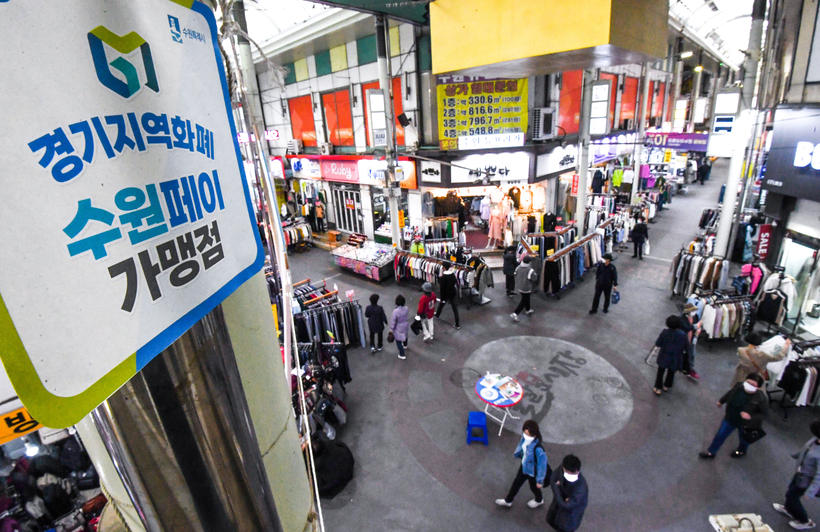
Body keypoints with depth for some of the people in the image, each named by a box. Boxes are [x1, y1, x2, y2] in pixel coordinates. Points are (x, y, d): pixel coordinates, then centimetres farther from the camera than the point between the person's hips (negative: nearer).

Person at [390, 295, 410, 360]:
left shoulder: (395, 311, -34)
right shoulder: (406, 308, -18)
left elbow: (393, 321, -22)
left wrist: (391, 329, -8)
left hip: (399, 328, -6)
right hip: (405, 326, 6)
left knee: (398, 341, 13)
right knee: (405, 335, 33)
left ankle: (402, 355, 23)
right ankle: (405, 345, 62)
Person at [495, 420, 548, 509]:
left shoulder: (538, 449, -42)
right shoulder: (525, 437, -24)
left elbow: (542, 465, -28)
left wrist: (540, 481, -15)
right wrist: (518, 454, 17)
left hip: (533, 471, -5)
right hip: (524, 466, 5)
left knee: (534, 487, 26)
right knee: (516, 483, 26)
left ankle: (539, 500, 62)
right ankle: (508, 500, 51)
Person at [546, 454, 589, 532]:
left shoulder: (581, 488, -43)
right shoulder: (561, 469, -30)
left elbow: (566, 506, -32)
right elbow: (552, 480, -11)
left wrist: (556, 487, -24)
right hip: (559, 501, 5)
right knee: (550, 520, 30)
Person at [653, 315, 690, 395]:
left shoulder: (665, 332, -23)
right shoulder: (683, 335, -18)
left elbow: (657, 344, -15)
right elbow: (687, 347, -6)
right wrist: (686, 354, 14)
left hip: (664, 358, -2)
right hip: (675, 359, 2)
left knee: (660, 372, 17)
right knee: (671, 372, 26)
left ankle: (657, 388, 27)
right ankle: (666, 386, 44)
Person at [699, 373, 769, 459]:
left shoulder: (761, 398, -33)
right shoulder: (739, 386, -23)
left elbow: (764, 414, -18)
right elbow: (730, 393, 0)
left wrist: (750, 416, -33)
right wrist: (721, 401, 16)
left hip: (746, 424, -3)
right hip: (730, 418, 3)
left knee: (743, 439, 28)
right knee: (720, 435, 16)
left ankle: (741, 451, 62)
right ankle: (711, 452, 37)